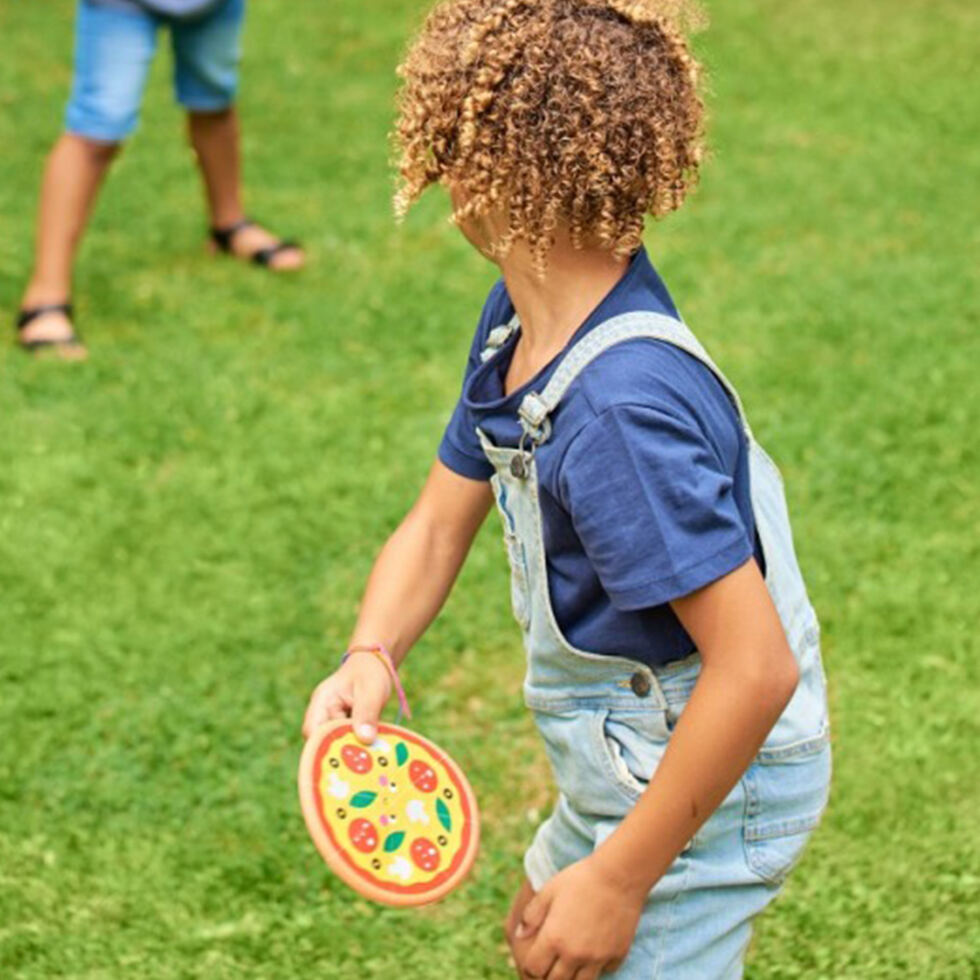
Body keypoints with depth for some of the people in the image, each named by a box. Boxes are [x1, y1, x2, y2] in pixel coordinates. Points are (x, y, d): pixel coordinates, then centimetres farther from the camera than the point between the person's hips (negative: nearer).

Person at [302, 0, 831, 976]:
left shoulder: (620, 406, -34)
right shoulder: (517, 320, -3)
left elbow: (757, 669, -33)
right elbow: (437, 523, 4)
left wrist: (619, 880, -26)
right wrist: (369, 656, -16)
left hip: (703, 788, -10)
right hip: (627, 757, 10)